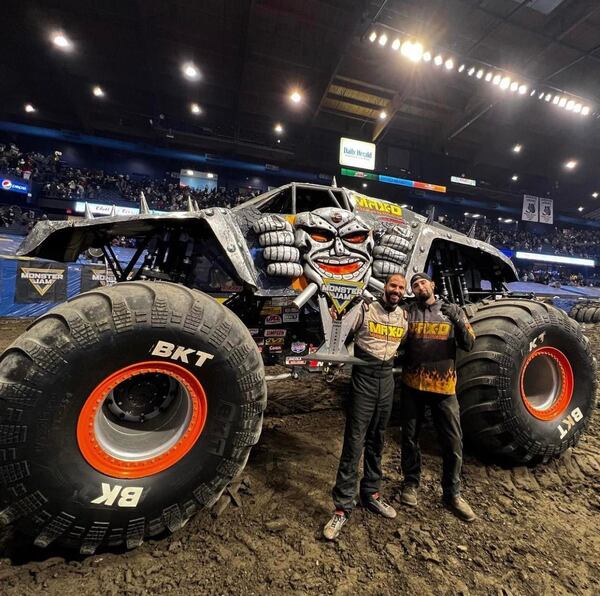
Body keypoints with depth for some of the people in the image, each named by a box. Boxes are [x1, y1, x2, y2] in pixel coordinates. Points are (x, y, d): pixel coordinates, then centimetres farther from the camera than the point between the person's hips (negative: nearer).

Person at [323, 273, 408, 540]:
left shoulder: (405, 316, 7)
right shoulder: (365, 310, -8)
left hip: (387, 380, 5)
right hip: (364, 379, -5)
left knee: (376, 441, 17)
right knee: (354, 442, -3)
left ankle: (371, 494, 34)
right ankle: (342, 506, 8)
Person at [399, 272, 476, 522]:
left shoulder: (452, 312, 3)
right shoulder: (407, 313, 1)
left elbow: (469, 345, -2)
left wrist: (459, 322, -19)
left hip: (444, 387, 0)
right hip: (412, 385, 0)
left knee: (453, 442, 8)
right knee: (410, 438, 13)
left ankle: (452, 494, 30)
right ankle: (411, 483, 35)